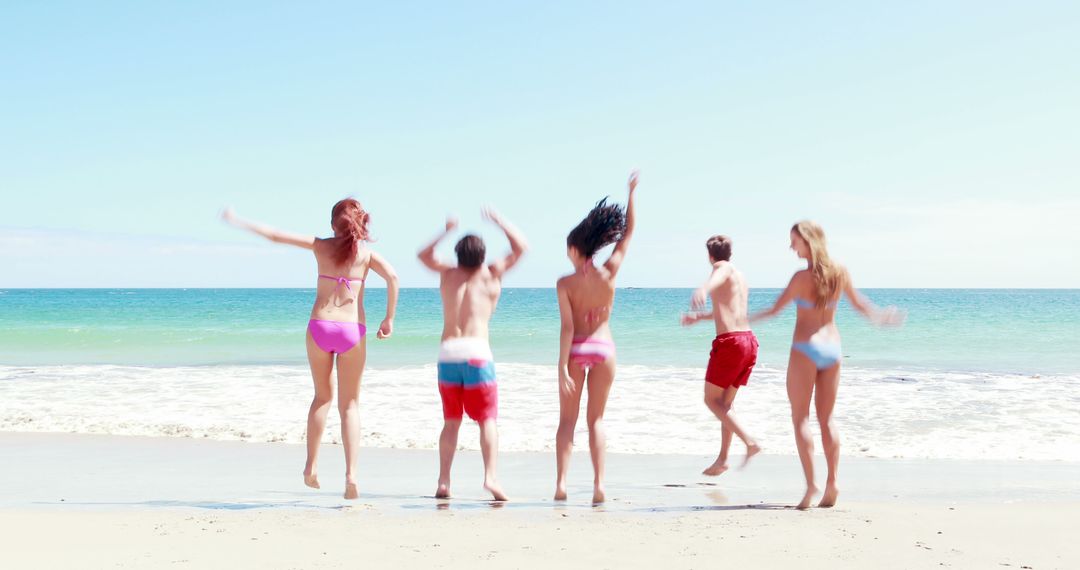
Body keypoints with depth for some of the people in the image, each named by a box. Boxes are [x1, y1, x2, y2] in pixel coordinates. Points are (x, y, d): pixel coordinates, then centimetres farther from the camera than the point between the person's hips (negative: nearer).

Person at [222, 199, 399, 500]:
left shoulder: (321, 246, 6)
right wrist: (389, 318, -5)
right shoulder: (367, 253, 3)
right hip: (352, 330, -1)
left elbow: (275, 235, 8)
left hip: (319, 327, 1)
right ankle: (351, 473, -6)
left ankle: (311, 466, 18)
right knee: (349, 405, 7)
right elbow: (392, 277, -14)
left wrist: (238, 221, 19)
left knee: (322, 397, 21)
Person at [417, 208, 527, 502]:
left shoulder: (448, 274, 14)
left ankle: (443, 481, 7)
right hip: (476, 351, -3)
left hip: (447, 353, 3)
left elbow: (424, 255, 34)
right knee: (487, 419, 0)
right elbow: (521, 248, 18)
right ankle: (490, 476, -15)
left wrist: (446, 231, 36)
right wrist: (499, 222, 23)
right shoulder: (490, 276, 7)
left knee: (451, 421, 12)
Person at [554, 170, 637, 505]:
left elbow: (567, 327, -15)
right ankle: (598, 483, 0)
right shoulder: (609, 274, -5)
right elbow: (628, 233, 5)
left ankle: (561, 482, 0)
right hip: (603, 348, 2)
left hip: (575, 350, -2)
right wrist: (631, 193, 12)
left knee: (567, 419, 7)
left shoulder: (565, 284, -10)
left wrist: (562, 367, -14)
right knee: (596, 419, 10)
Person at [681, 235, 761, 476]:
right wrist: (699, 316, 56)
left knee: (711, 400, 1)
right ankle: (722, 459, 17)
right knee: (725, 402, 16)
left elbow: (717, 277, -31)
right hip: (749, 341, 8)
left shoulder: (723, 268, -2)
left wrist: (704, 289, -53)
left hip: (729, 341, -8)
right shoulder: (740, 277, 24)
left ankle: (749, 442, -13)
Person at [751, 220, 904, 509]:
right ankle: (831, 483, 6)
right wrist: (881, 317, 30)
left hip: (805, 348, -5)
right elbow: (859, 303, 13)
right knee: (827, 418, 12)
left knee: (801, 418, 1)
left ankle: (810, 484, -7)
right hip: (832, 347, 5)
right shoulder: (840, 272, 2)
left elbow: (776, 308, -15)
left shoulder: (803, 276, -14)